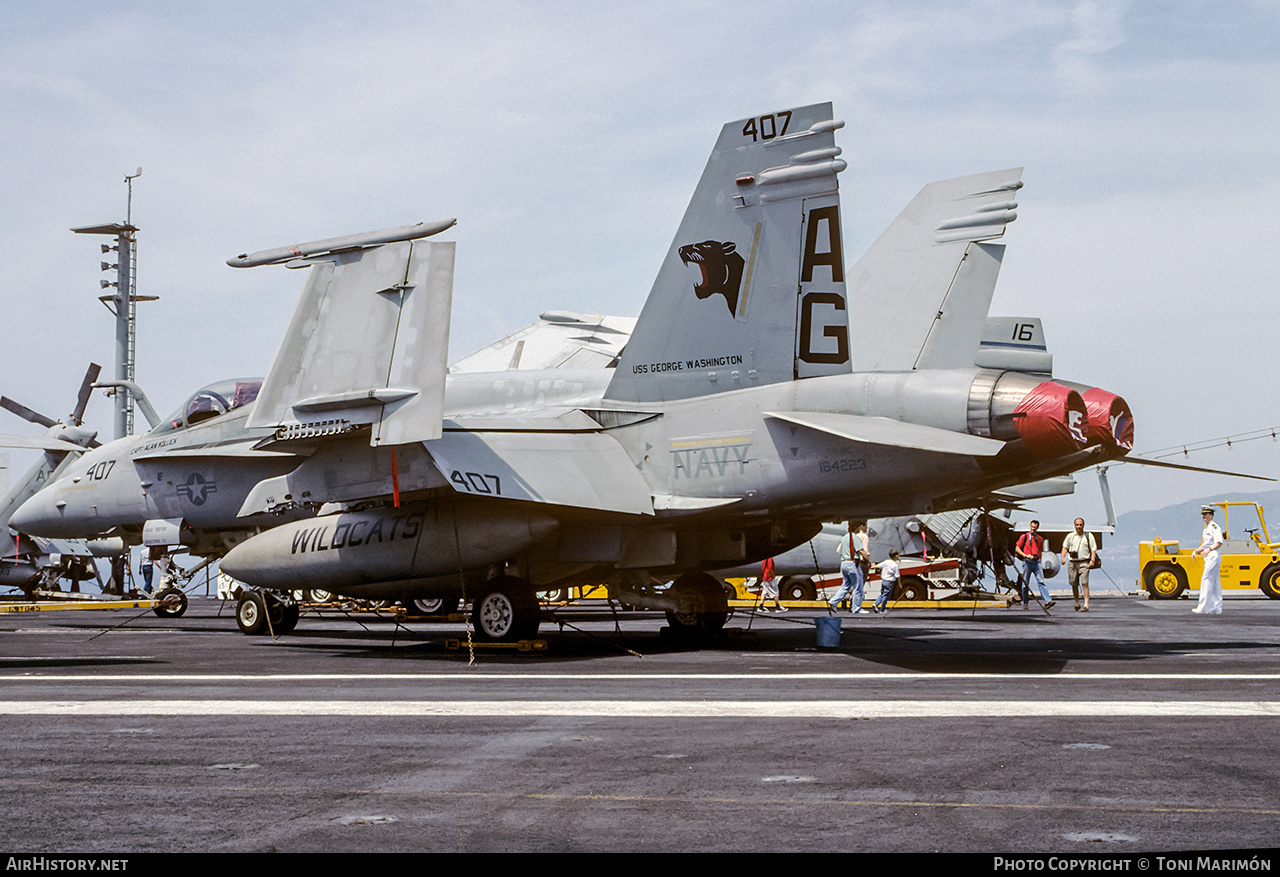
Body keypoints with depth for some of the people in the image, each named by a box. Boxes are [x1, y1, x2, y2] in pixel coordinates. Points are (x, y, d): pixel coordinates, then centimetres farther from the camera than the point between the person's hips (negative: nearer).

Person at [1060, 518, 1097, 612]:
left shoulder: (1088, 536, 6)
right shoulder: (1070, 536, 12)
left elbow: (1093, 549, 5)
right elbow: (1065, 547, 16)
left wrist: (1092, 560, -9)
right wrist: (1063, 558, -1)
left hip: (1084, 562, -3)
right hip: (1072, 562, 3)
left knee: (1084, 583, -15)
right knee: (1074, 584, 6)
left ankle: (1086, 605, -19)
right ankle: (1077, 604, 21)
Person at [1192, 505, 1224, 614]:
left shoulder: (1215, 527, -11)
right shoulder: (1207, 528, 20)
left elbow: (1219, 543, -22)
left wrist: (1209, 550, -35)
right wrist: (1196, 551, 12)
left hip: (1213, 556, -10)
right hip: (1208, 557, 10)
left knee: (1206, 581, -12)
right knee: (1215, 584, 9)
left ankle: (1203, 607, -12)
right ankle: (1217, 608, 11)